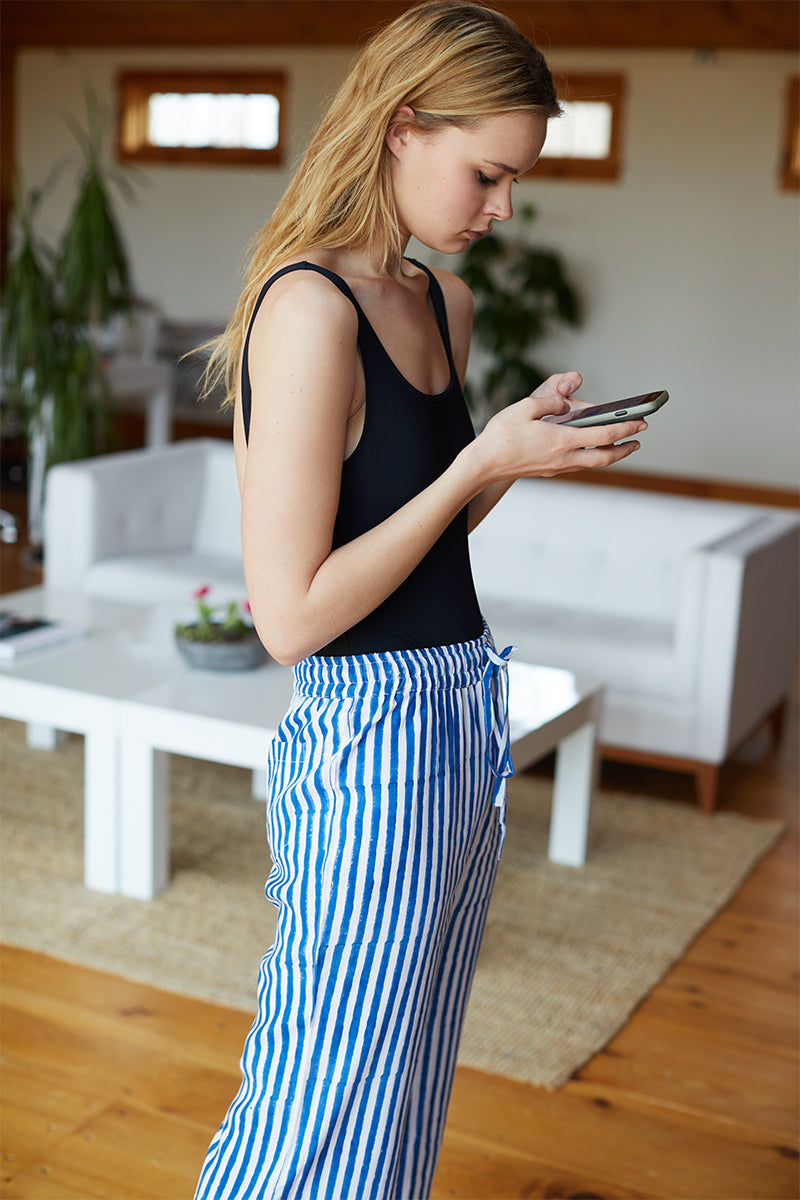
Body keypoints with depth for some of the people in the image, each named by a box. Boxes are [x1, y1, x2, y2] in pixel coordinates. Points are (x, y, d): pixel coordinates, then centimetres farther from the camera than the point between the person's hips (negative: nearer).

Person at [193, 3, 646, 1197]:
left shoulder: (446, 302, 9)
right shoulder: (310, 312, -19)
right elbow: (292, 615, -22)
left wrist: (528, 442, 2)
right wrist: (482, 463, -18)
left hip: (462, 718, 9)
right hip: (372, 740, -9)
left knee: (402, 1085, 21)